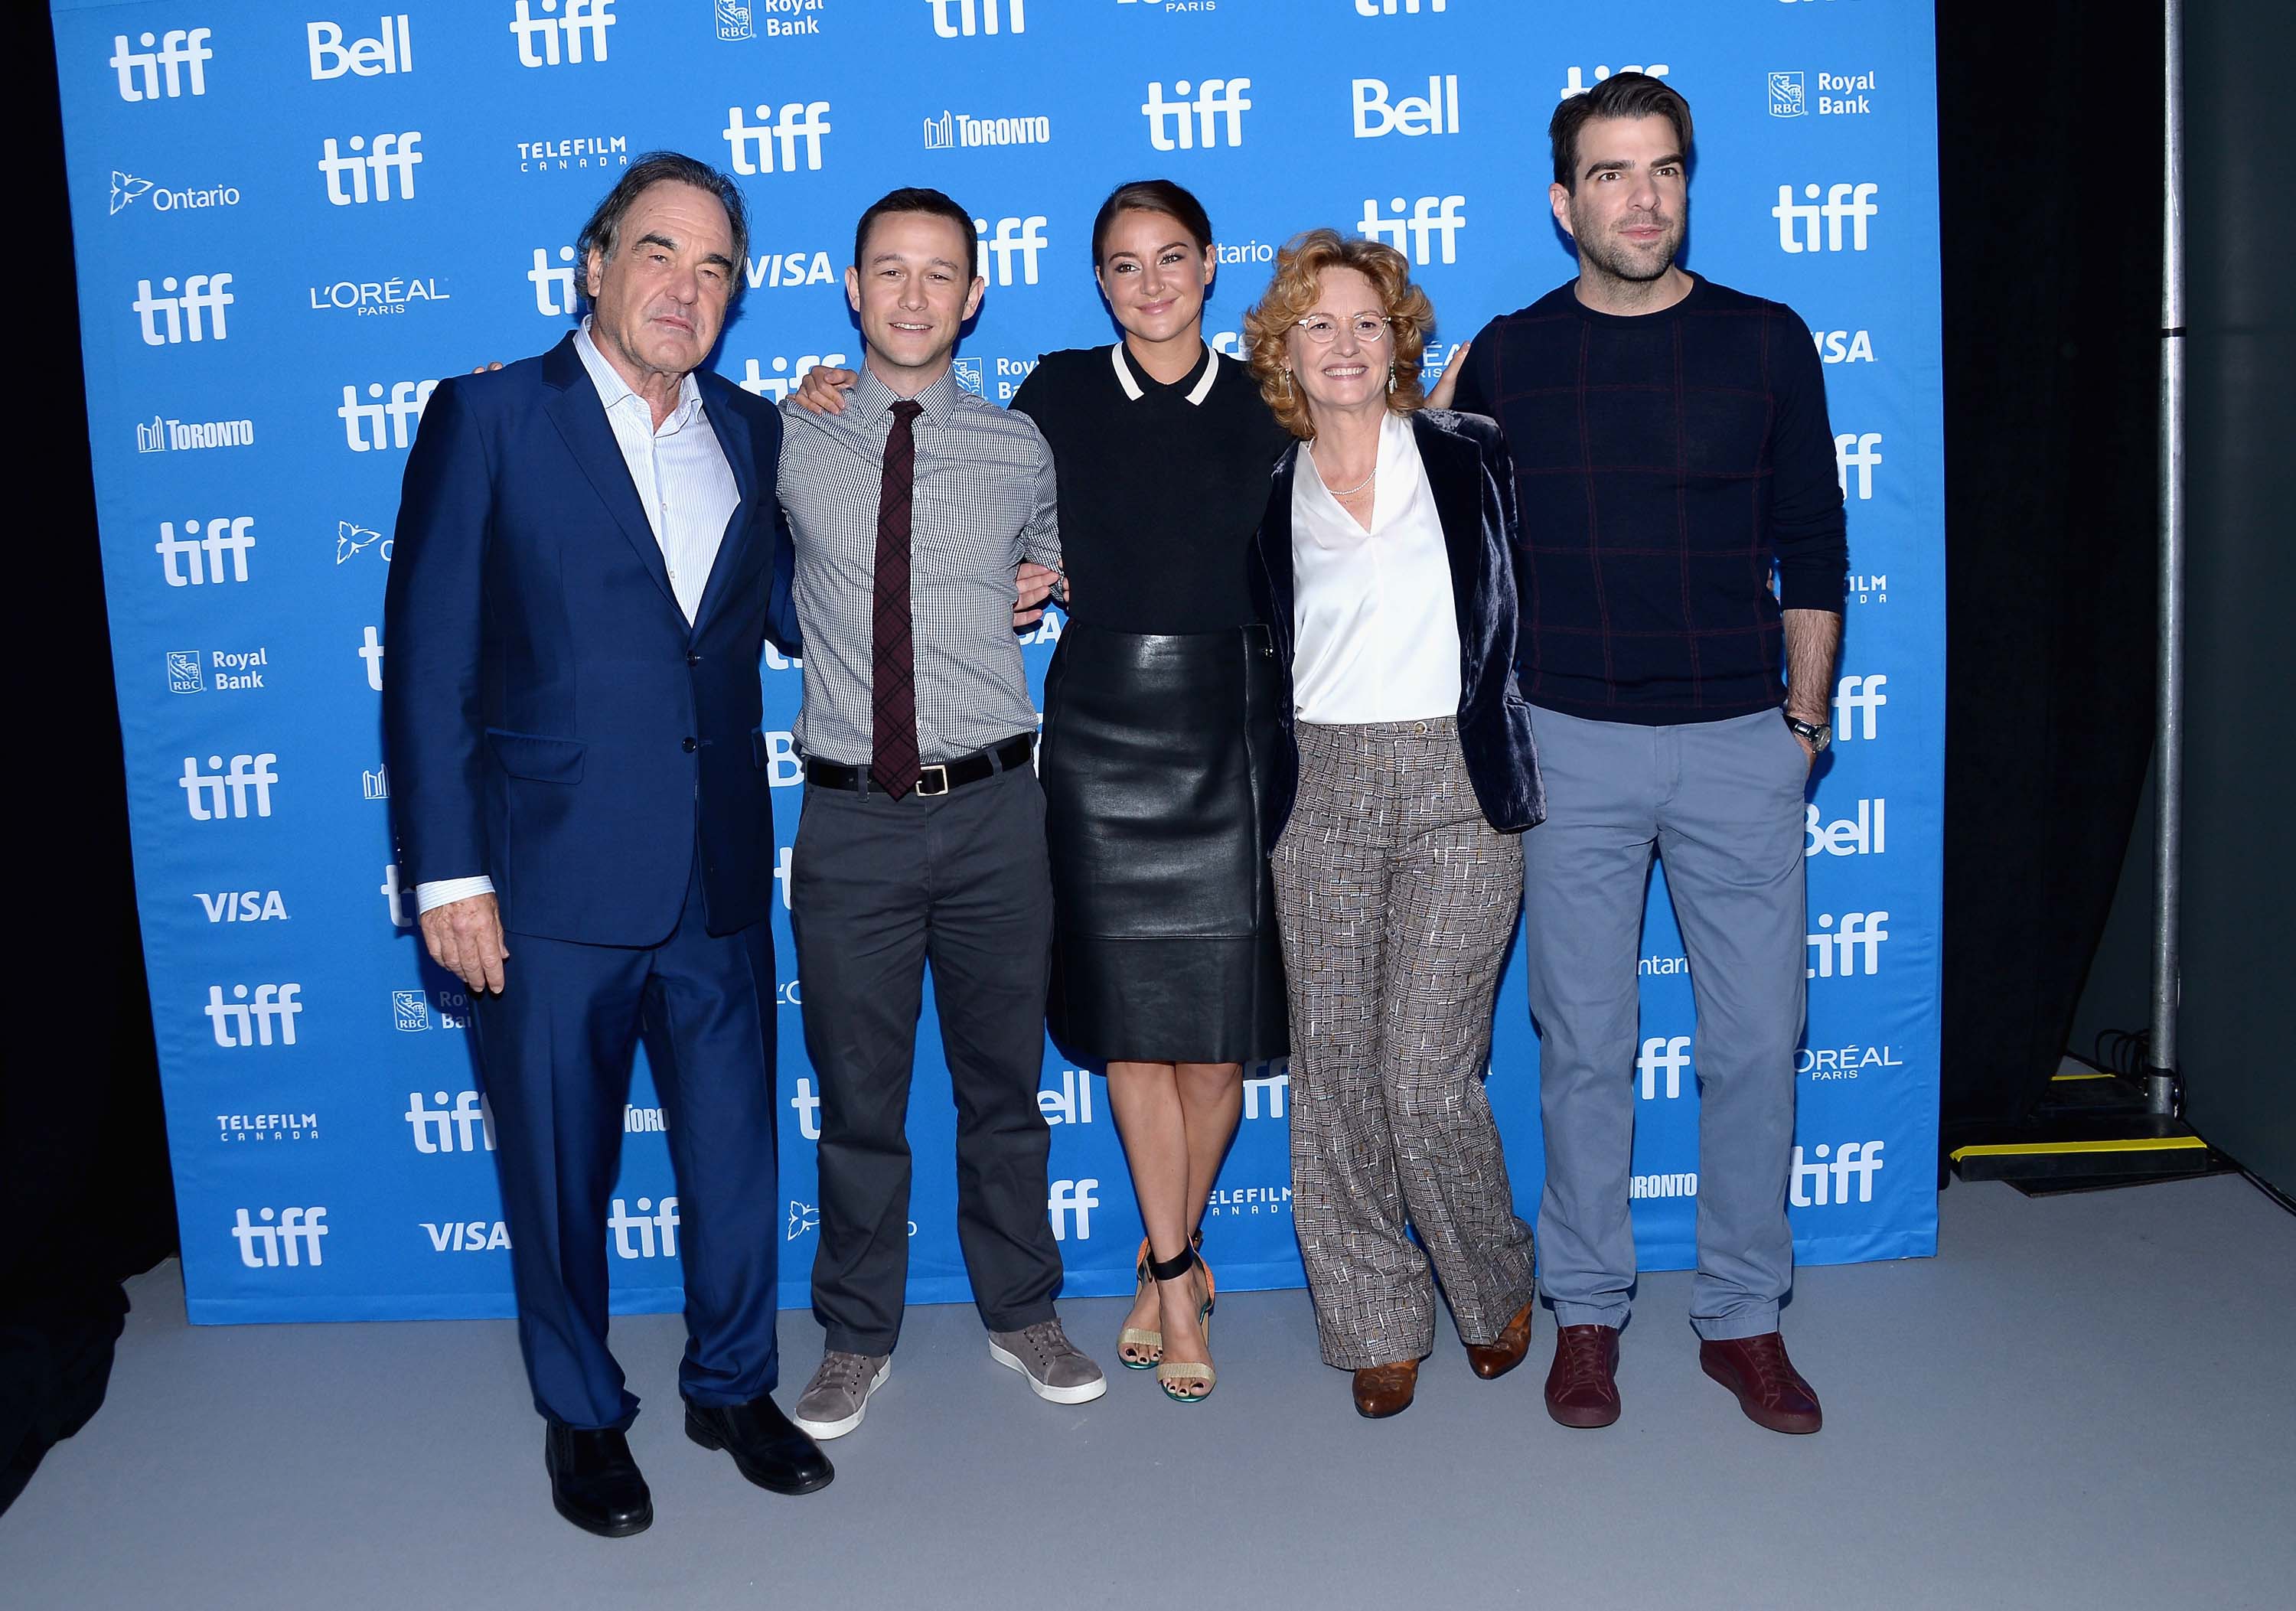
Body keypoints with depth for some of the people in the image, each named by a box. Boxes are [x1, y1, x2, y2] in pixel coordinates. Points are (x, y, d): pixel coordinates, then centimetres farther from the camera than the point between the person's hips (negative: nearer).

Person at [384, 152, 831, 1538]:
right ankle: (583, 1414, 32)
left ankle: (733, 1385, 36)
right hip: (554, 883, -4)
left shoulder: (750, 432, 10)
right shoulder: (490, 419, -3)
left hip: (720, 877, 4)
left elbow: (793, 615, 12)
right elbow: (428, 662, -6)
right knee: (560, 1170, 11)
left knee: (737, 1151, 14)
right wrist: (449, 874, -10)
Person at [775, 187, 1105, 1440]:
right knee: (859, 1095, 10)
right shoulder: (788, 440, 2)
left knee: (1005, 1081, 13)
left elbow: (1066, 568, 20)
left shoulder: (1017, 449, 4)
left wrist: (1034, 594, 4)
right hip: (850, 819, 0)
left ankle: (1023, 1315, 32)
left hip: (992, 814, 1)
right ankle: (857, 1338, 28)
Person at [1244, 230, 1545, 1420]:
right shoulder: (1269, 496, 9)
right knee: (1333, 1073, 3)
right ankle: (1377, 1324, 20)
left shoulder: (1469, 457, 6)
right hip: (1321, 796, 2)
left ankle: (1495, 1287, 19)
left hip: (1457, 786, -2)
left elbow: (1520, 604, 12)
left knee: (1425, 1076, -9)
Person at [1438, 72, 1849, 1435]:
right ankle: (1587, 1311, 21)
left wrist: (1805, 713, 4)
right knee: (1585, 1042, 6)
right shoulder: (1505, 360, 3)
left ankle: (1744, 1314, 20)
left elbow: (1813, 546, 8)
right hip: (1572, 746, 0)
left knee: (1756, 1040, 4)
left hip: (1740, 743, 1)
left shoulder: (1767, 342, 4)